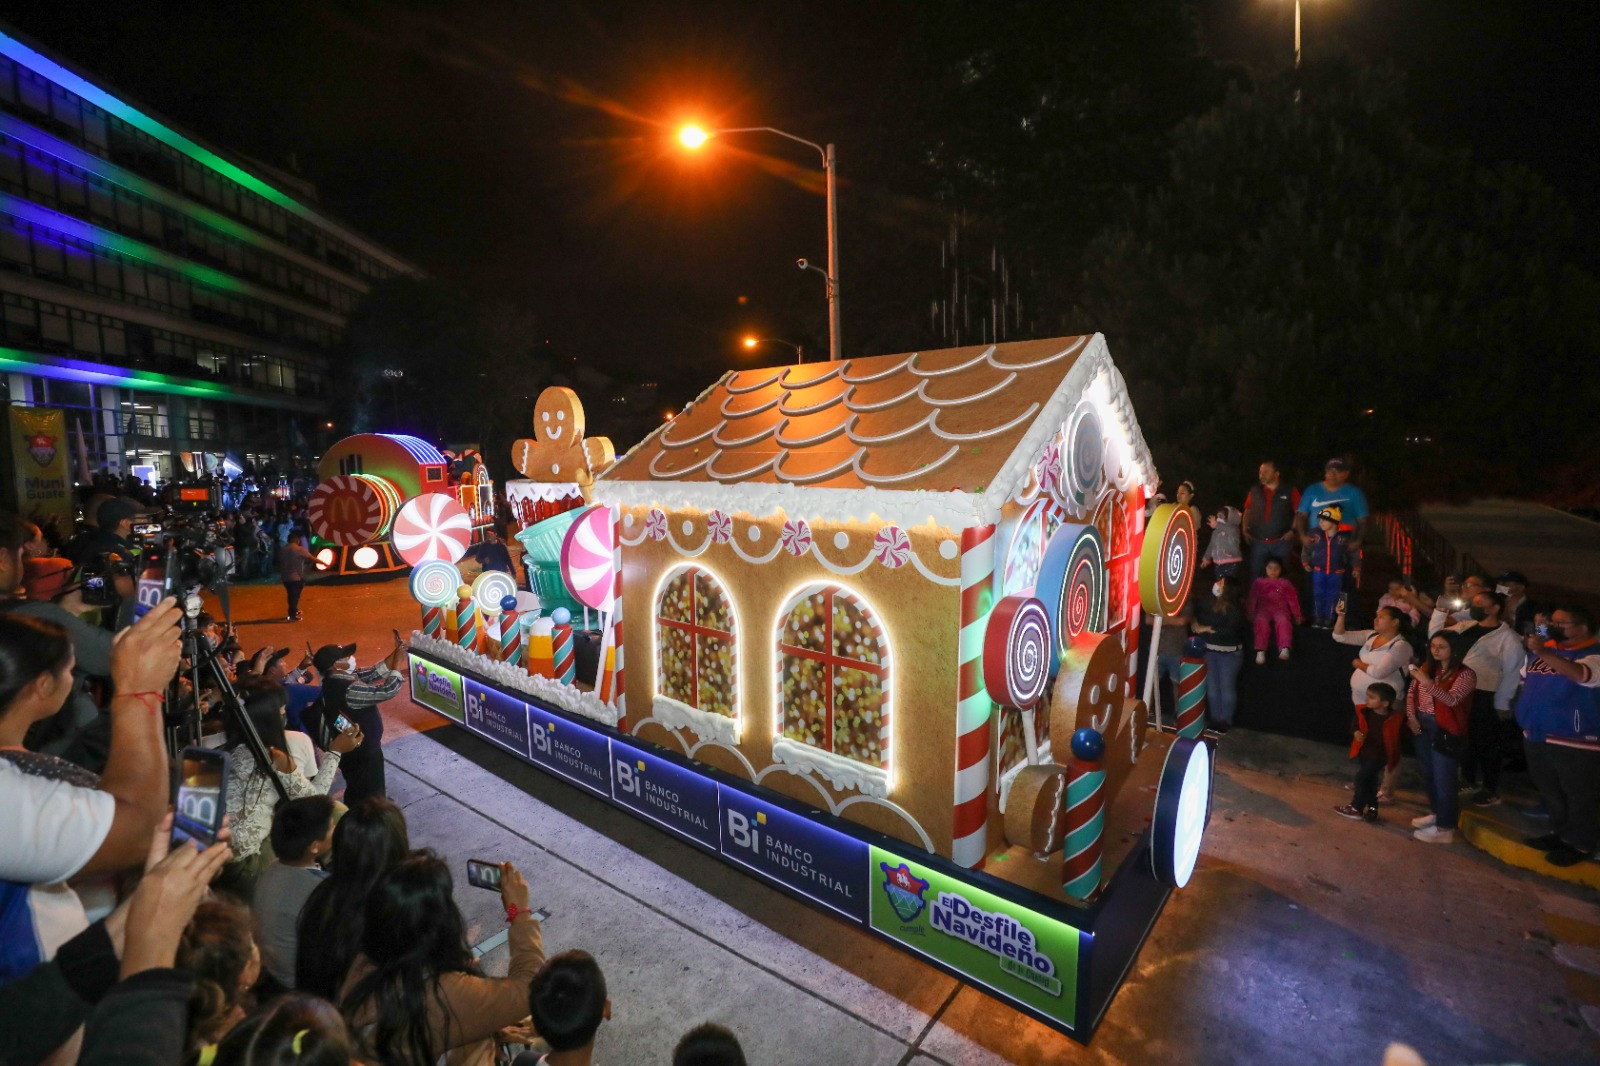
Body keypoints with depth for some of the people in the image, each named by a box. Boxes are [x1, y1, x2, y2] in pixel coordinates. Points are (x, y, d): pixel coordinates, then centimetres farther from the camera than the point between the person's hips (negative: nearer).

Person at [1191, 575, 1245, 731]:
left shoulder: (1234, 609, -15)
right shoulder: (1208, 603, 0)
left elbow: (1231, 630, -25)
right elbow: (1197, 615, 16)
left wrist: (1208, 629, -21)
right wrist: (1196, 624, -5)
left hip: (1230, 652, -5)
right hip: (1210, 650, 5)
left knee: (1227, 686, 5)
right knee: (1211, 686, 11)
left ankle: (1226, 720, 17)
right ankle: (1215, 718, 24)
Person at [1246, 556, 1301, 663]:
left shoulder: (1285, 583, 18)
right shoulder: (1259, 583, 16)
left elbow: (1293, 599, 17)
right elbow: (1252, 599, 14)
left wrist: (1296, 615, 15)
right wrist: (1250, 614, 7)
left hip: (1280, 609, 0)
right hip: (1264, 609, 0)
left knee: (1283, 621, -36)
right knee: (1261, 621, -35)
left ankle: (1284, 649, -53)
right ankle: (1260, 651, -47)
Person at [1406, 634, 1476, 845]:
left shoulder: (1465, 674, -11)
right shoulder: (1427, 668, 8)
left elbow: (1452, 699, -26)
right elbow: (1412, 692, 12)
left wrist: (1429, 683, -42)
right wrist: (1411, 716, -1)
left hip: (1445, 730, -7)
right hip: (1423, 726, 7)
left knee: (1443, 779, -3)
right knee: (1427, 773, 18)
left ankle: (1445, 828, 5)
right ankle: (1437, 813, 35)